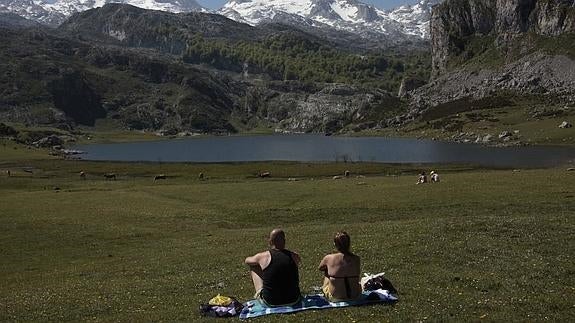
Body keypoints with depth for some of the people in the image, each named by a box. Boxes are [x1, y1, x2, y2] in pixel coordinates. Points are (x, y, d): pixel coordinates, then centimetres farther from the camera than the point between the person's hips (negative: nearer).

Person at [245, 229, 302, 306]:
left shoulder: (263, 256, -8)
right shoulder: (294, 256, -2)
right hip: (293, 300, 2)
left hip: (270, 302, -2)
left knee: (253, 266, 15)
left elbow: (247, 260, 16)